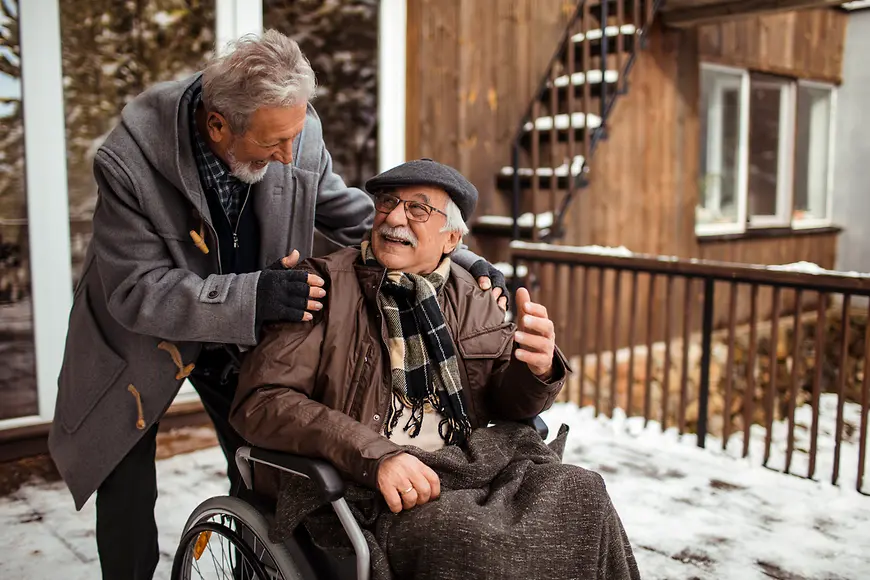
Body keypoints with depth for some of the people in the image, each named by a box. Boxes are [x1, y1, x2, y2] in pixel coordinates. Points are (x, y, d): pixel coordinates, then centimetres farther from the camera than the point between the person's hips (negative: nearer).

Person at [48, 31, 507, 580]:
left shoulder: (297, 132, -21)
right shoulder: (129, 162, -31)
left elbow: (353, 215, -8)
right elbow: (135, 290, -29)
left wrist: (463, 260, -17)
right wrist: (252, 295, -43)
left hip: (249, 334, 3)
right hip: (141, 335, -2)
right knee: (127, 494, 6)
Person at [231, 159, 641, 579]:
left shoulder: (465, 293, 13)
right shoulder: (323, 285, -2)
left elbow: (504, 397, 14)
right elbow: (260, 402, -11)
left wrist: (537, 367, -12)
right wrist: (375, 455, -23)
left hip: (468, 467, 5)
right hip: (357, 487, -5)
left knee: (580, 496, -18)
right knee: (474, 541, -31)